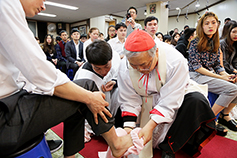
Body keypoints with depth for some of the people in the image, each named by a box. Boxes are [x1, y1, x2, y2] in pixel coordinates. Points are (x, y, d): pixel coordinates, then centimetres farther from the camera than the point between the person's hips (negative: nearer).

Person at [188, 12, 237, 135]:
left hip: (212, 75, 7)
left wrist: (226, 74, -8)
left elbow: (217, 65, 14)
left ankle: (224, 114, 13)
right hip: (196, 76, -7)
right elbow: (197, 67, -14)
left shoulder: (215, 44, 14)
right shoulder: (195, 43, -7)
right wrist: (220, 77, -16)